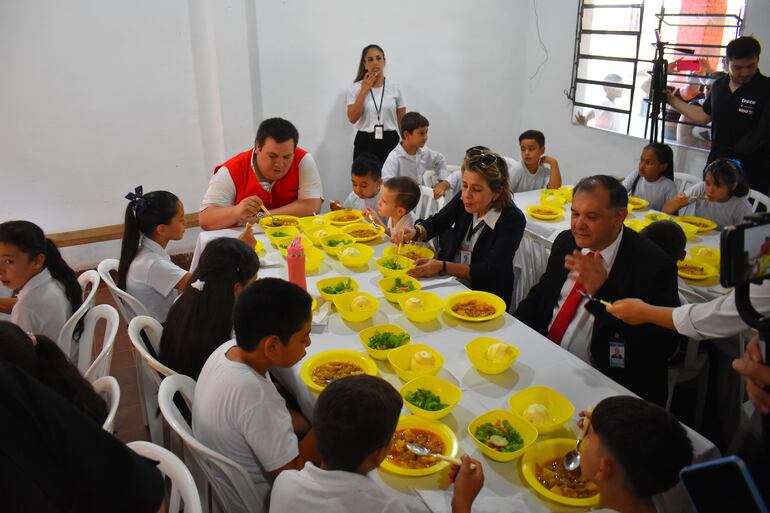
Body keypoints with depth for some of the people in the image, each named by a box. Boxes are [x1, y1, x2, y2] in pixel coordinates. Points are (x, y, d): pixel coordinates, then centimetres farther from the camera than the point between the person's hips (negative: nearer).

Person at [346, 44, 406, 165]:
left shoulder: (395, 87, 4)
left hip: (390, 142, 1)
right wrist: (364, 89, -12)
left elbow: (402, 121, 6)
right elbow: (352, 118, -13)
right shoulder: (356, 88, 0)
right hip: (365, 143, -1)